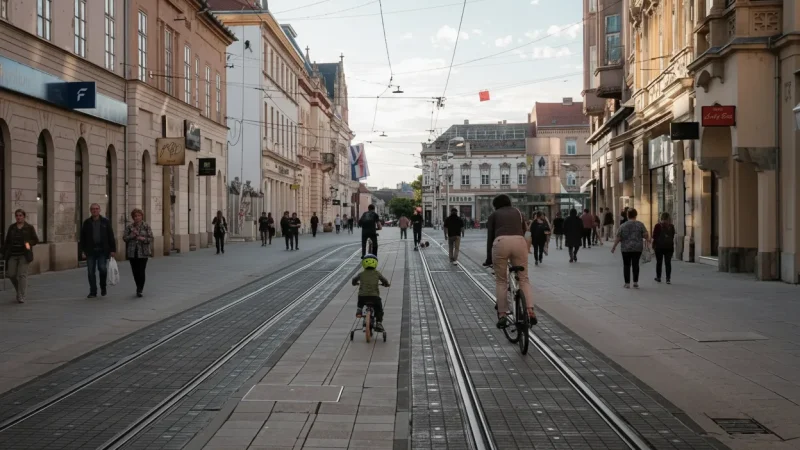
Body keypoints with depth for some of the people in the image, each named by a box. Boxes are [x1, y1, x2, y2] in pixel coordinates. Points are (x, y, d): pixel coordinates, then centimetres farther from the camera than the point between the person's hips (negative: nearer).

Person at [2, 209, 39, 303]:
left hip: (24, 255, -3)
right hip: (12, 255, 3)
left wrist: (29, 243, -18)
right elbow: (7, 241, 12)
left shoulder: (29, 227, 1)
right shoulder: (11, 227, 10)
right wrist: (4, 254, 6)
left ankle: (21, 297, -4)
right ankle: (20, 290, 26)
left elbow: (36, 240, 2)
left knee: (22, 275, -8)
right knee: (11, 274, 1)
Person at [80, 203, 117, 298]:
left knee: (102, 268, -12)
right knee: (91, 271, 1)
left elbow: (111, 236, 3)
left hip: (102, 250, -2)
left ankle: (103, 287, 13)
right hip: (90, 251, 2)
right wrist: (83, 250, 1)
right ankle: (93, 292, 9)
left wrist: (112, 249, -2)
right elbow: (83, 237, 8)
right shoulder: (87, 223, 7)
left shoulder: (105, 221, 4)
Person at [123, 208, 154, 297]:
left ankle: (139, 290, -6)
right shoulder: (129, 227, 7)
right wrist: (132, 235, -14)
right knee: (135, 272, 8)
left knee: (141, 271, -9)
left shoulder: (146, 226, 1)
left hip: (143, 252, -3)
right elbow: (124, 238, 3)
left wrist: (143, 239, -20)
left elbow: (151, 238, -2)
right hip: (132, 252, 3)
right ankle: (139, 288, 23)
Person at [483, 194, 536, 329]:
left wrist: (489, 259, 24)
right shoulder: (518, 212, 30)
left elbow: (490, 237, 19)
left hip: (501, 242, -1)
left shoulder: (494, 215, 24)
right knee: (524, 278, 10)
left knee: (501, 281, 11)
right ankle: (530, 311, -8)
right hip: (519, 242, 1)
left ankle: (502, 315, 8)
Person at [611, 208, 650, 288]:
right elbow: (645, 235, -3)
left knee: (626, 265, 6)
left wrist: (614, 246, 6)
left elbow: (618, 238, -4)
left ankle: (627, 283, 6)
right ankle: (635, 282, 6)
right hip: (638, 248, 1)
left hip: (626, 249, -1)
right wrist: (647, 241, 16)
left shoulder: (623, 226, -4)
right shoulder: (640, 224, -3)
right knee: (635, 264, 8)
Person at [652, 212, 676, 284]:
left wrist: (653, 245, 4)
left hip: (659, 246, -2)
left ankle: (658, 277, 15)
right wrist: (672, 245, 17)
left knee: (659, 262, 9)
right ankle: (668, 278, -5)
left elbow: (654, 236, -5)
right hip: (669, 246, 2)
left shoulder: (658, 225, -6)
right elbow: (673, 236, 9)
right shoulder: (671, 226, 2)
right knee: (668, 262, 1)